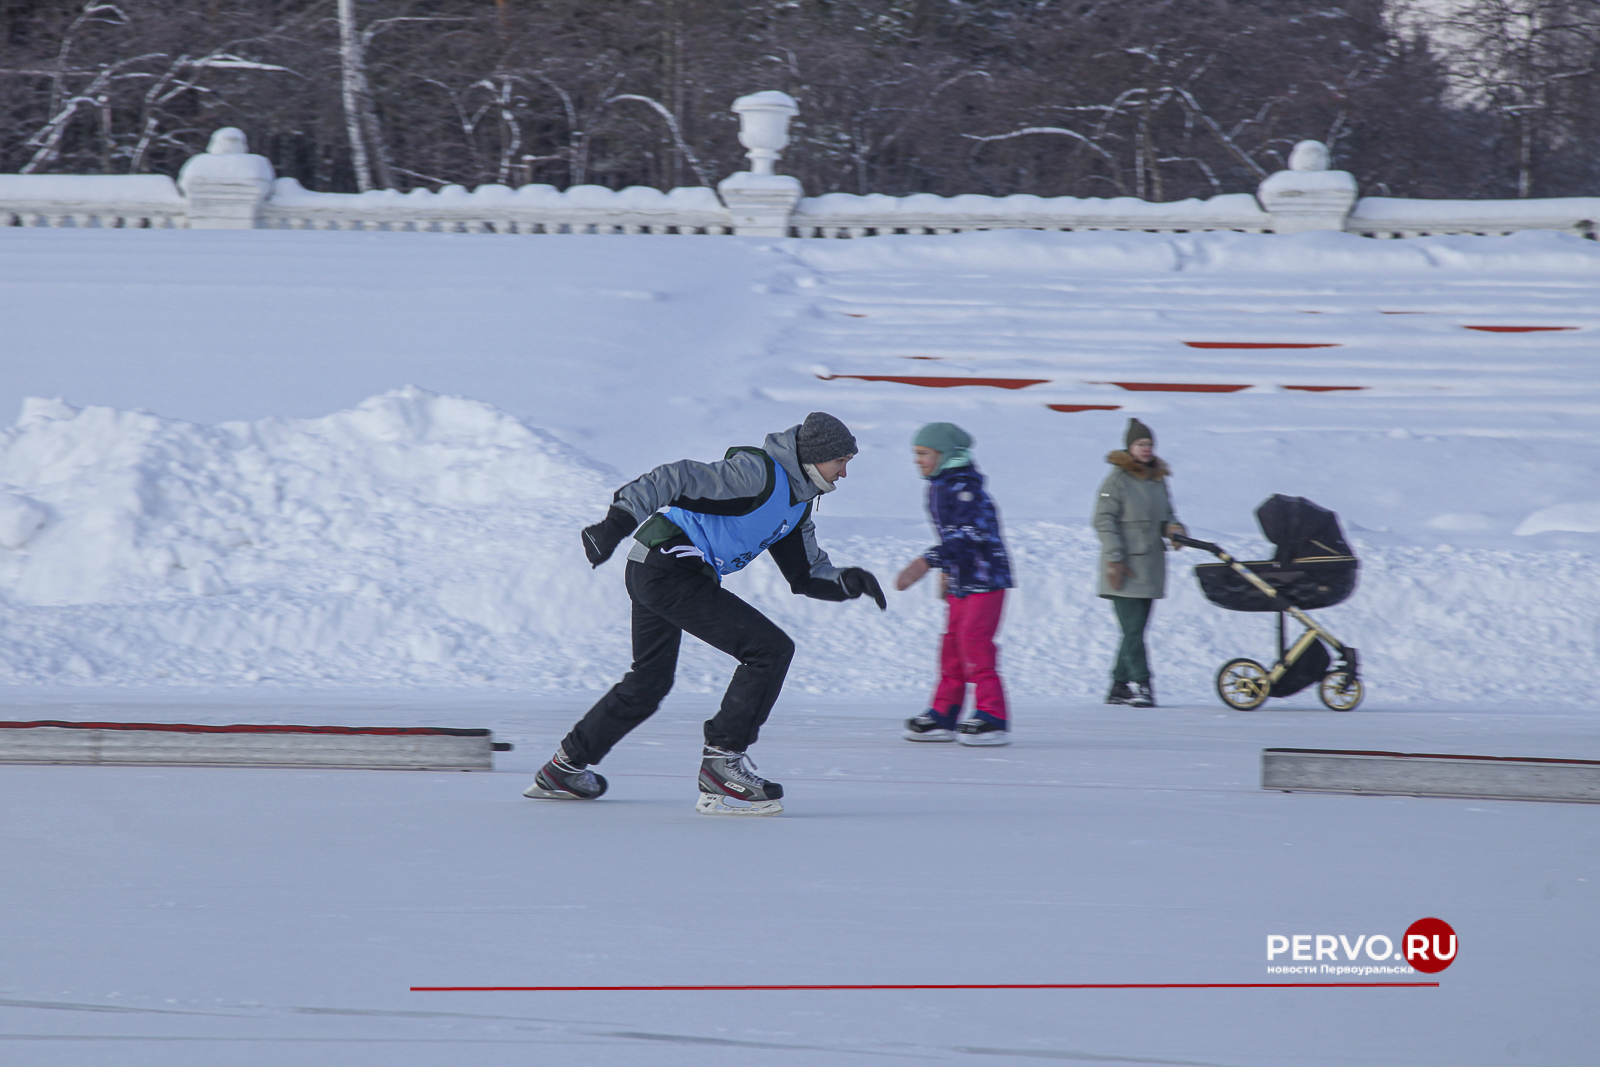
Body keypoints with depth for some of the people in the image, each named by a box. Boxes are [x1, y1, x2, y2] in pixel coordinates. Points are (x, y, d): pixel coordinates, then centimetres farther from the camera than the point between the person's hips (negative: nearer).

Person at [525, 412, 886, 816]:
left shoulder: (797, 502, 16)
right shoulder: (759, 471, -15)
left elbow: (807, 576, 17)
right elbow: (680, 479, -23)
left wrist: (847, 582, -3)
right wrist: (621, 520, -32)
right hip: (670, 568, -11)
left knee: (649, 681, 26)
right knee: (770, 649, -14)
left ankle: (565, 768, 40)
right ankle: (722, 761, -11)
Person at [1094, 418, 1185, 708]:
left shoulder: (1158, 480, 15)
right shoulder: (1117, 480, -6)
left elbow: (1166, 515, 25)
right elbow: (1104, 521, -10)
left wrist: (1173, 528, 1)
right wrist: (1114, 558, -16)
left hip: (1150, 569, 7)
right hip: (1125, 571, -7)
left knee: (1136, 629, 8)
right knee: (1133, 630, -11)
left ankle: (1119, 685, 14)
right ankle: (1141, 684, -13)